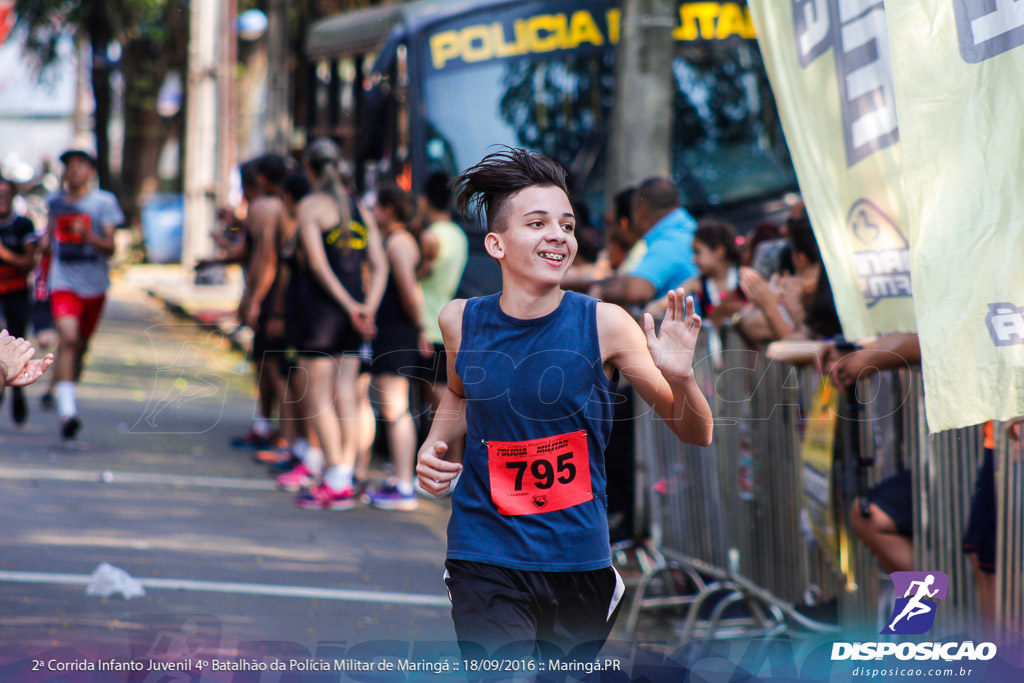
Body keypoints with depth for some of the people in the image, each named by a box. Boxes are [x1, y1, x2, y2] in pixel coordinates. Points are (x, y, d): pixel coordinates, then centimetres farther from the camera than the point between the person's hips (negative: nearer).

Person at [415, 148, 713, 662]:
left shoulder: (603, 324, -7)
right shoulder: (461, 321, -2)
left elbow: (696, 435, -2)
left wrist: (679, 377, -21)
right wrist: (434, 446, 5)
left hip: (580, 559, 1)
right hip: (486, 560, -1)